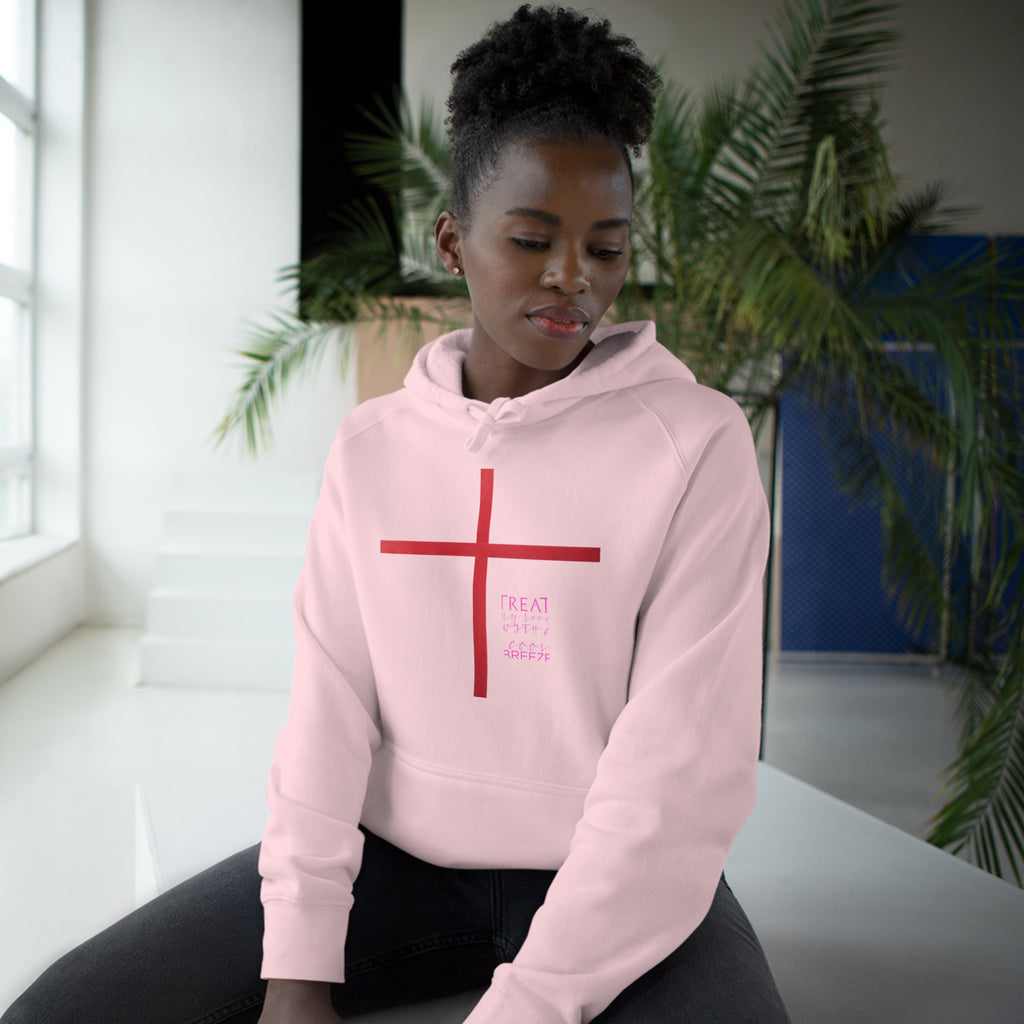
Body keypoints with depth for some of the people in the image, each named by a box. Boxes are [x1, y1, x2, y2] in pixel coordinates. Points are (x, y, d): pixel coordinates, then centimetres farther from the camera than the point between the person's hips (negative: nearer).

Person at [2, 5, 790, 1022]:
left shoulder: (697, 441, -9)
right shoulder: (372, 447, 3)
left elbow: (681, 760, -15)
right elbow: (328, 706, -1)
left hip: (614, 879, -1)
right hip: (396, 859, 2)